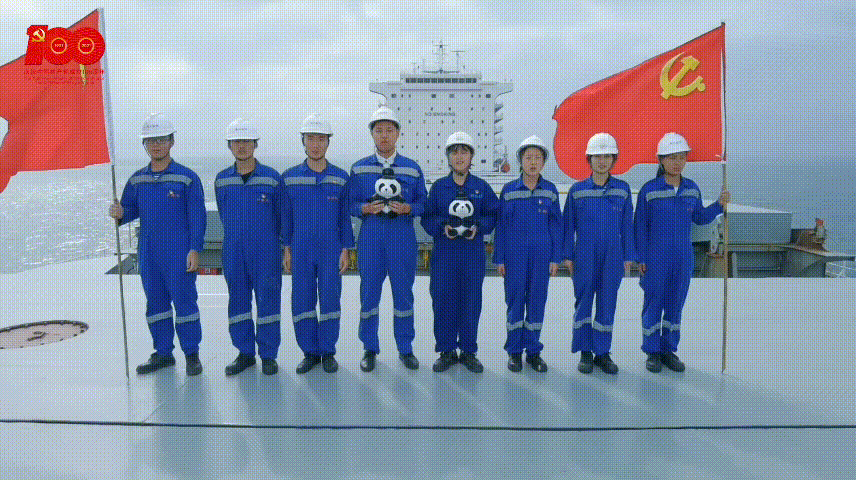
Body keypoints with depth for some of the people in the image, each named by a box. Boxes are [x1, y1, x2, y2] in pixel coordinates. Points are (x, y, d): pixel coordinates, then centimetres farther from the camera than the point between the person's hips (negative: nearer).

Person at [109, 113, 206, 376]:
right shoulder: (137, 180, 10)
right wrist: (119, 214, -8)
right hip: (148, 253, 5)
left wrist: (195, 250, -12)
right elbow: (130, 209, 17)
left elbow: (197, 216, -6)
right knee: (155, 302, 11)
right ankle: (163, 352, 23)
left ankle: (192, 354, 10)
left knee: (184, 300, -2)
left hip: (180, 253, -5)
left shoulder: (187, 178, -4)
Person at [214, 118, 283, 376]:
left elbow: (281, 215, 5)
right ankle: (244, 353, 20)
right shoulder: (221, 180, 7)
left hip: (266, 251, -3)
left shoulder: (271, 177, -2)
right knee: (238, 301, 8)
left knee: (267, 300, 1)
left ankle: (268, 355, 13)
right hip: (233, 251, 3)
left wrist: (284, 246, 7)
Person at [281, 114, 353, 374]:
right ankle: (310, 352, 18)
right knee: (301, 302, 4)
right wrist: (287, 249, 4)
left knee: (330, 300, 3)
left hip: (331, 250, -1)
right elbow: (286, 215, 8)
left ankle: (328, 352, 16)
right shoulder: (290, 177, 4)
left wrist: (345, 250, -1)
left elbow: (345, 216, 4)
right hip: (301, 250, 1)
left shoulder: (340, 177, 2)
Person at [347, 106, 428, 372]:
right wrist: (366, 208, -12)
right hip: (370, 236, 0)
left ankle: (405, 349, 19)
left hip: (403, 237, 0)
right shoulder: (359, 168, 8)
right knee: (369, 293, 4)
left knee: (403, 293, 5)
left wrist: (407, 208, -12)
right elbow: (350, 203, 8)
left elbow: (423, 203, 8)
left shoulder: (413, 169, 8)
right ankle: (369, 349, 18)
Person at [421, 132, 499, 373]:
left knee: (471, 303, 4)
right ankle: (446, 351, 16)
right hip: (444, 253, 0)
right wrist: (443, 226, -12)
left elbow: (493, 215, 6)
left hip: (473, 252, 0)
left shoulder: (482, 187, 6)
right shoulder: (438, 186, 6)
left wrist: (478, 227, -11)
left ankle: (468, 351, 19)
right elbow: (427, 218, 6)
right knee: (444, 301, 2)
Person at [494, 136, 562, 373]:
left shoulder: (550, 191, 4)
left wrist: (555, 257, 2)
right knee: (515, 300, 2)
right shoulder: (509, 190, 1)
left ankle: (533, 351, 18)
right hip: (515, 254, -1)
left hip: (541, 254, 1)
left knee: (537, 300, 6)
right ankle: (514, 351, 14)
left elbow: (556, 225, 7)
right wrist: (499, 258, 0)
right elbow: (501, 226, 3)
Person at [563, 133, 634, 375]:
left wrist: (628, 256, 5)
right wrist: (567, 256, 1)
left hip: (613, 255, 1)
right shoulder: (577, 190, 1)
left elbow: (627, 225, 7)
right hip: (584, 255, -1)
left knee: (608, 303, 4)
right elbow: (568, 225, 4)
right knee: (583, 301, 2)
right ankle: (585, 353, 14)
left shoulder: (623, 189, 5)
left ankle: (602, 352, 16)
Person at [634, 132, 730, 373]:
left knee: (675, 305, 11)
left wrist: (719, 204, 1)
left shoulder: (692, 189, 5)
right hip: (656, 259, -4)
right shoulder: (649, 190, -8)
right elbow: (640, 226, -5)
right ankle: (652, 352, 16)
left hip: (684, 258, 4)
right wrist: (641, 258, -6)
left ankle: (669, 350, 23)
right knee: (653, 304, 3)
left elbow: (700, 217, 17)